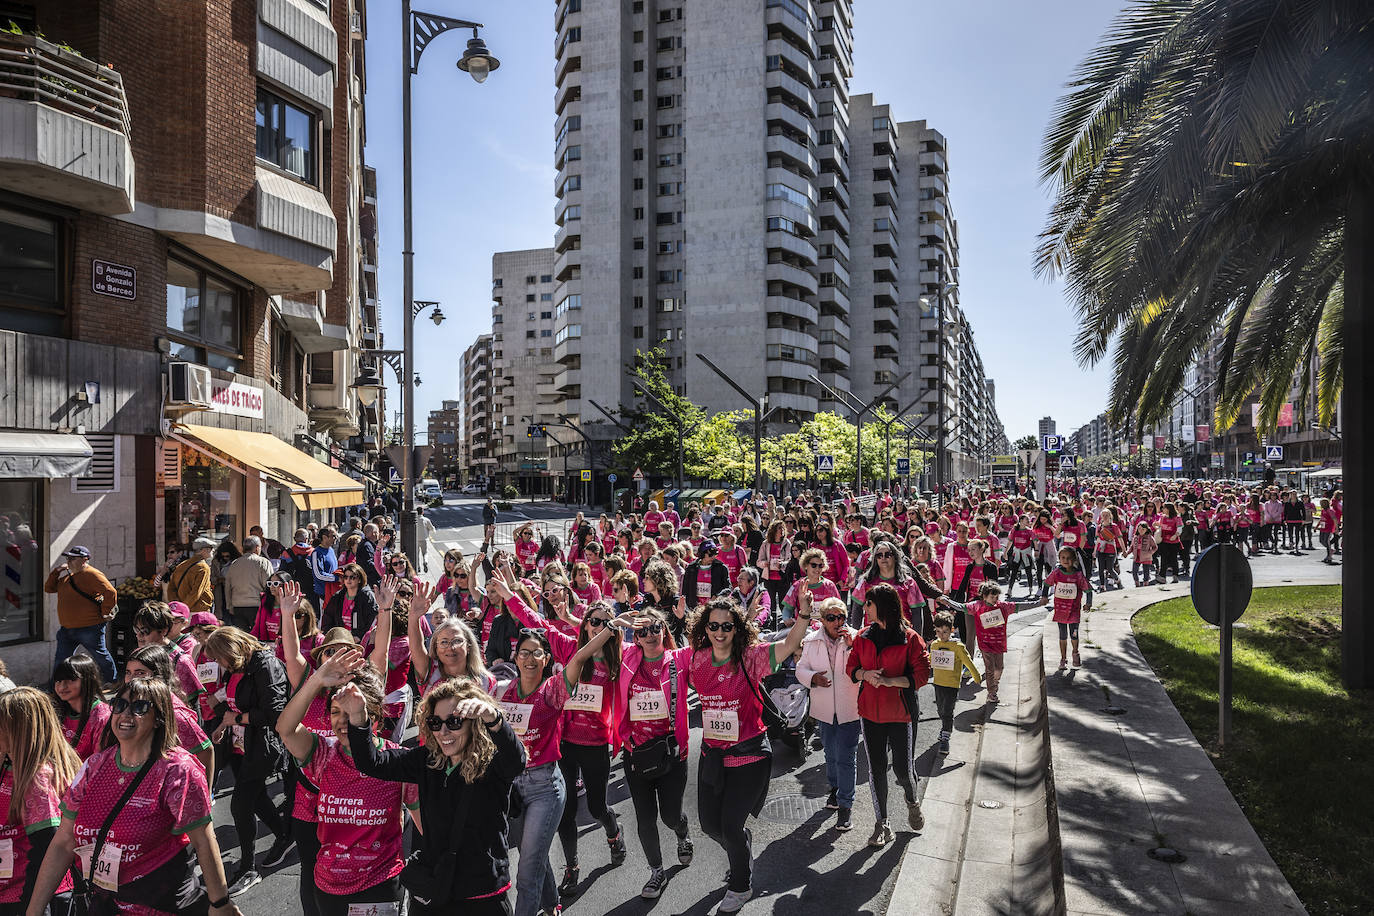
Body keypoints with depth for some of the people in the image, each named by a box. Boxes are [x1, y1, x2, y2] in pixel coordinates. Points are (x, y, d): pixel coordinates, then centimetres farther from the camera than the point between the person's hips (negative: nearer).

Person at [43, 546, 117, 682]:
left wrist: (104, 613, -15)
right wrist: (56, 571, 8)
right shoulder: (67, 576, 16)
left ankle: (112, 683, 19)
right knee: (60, 661, 11)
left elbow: (111, 593, -21)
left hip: (89, 628, -8)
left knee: (101, 657, 4)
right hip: (66, 629, 8)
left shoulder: (91, 575, -14)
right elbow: (49, 588, 21)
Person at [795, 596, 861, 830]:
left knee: (846, 758, -3)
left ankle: (845, 805, 8)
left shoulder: (856, 638, -10)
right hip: (825, 708, 3)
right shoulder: (811, 641, -2)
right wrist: (812, 677, -15)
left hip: (849, 708, -3)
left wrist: (852, 646, -28)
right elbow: (801, 669, 5)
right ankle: (834, 787, 45)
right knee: (831, 753, 21)